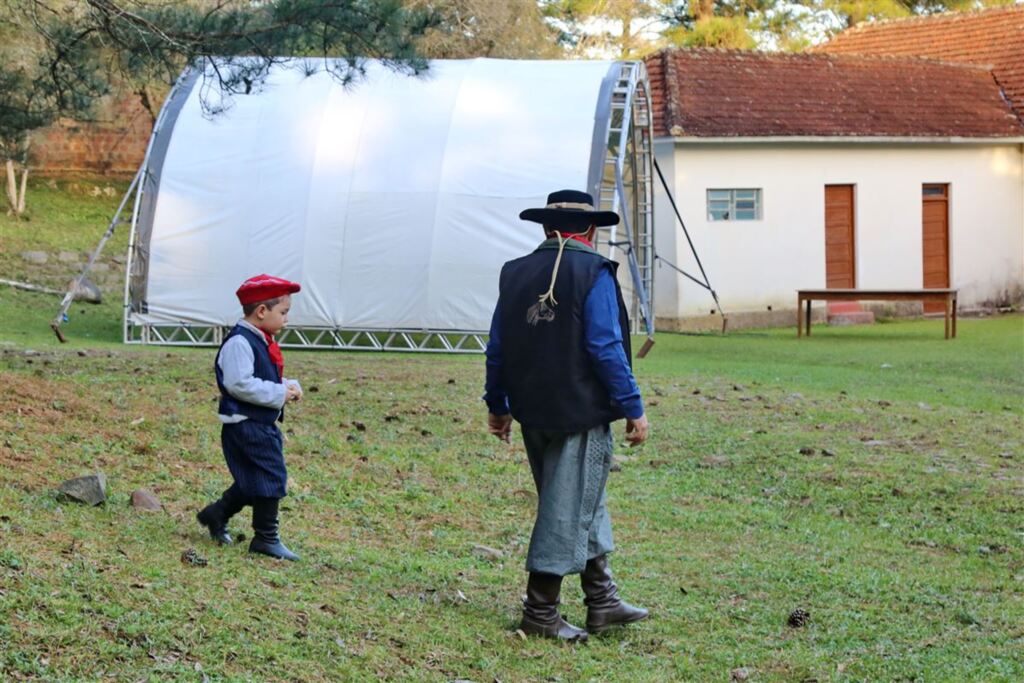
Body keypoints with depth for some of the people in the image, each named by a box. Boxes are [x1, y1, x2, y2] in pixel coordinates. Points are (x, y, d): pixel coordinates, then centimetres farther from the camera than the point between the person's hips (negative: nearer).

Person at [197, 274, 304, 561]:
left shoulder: (261, 342, 14)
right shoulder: (239, 343, -19)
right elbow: (240, 384, -28)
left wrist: (289, 386, 5)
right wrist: (279, 393, -23)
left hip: (265, 424, 10)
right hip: (246, 426, -10)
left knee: (253, 482, 16)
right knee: (270, 478, -7)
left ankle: (216, 514, 31)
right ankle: (266, 538, 3)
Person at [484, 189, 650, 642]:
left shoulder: (515, 273, 8)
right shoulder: (593, 273, -10)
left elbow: (498, 347, 11)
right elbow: (606, 347, -16)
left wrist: (498, 406, 21)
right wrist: (633, 408, -11)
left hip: (534, 416, 7)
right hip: (581, 413, -7)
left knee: (585, 503, 19)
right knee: (570, 508, 1)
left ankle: (601, 600, 25)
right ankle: (540, 613, 4)